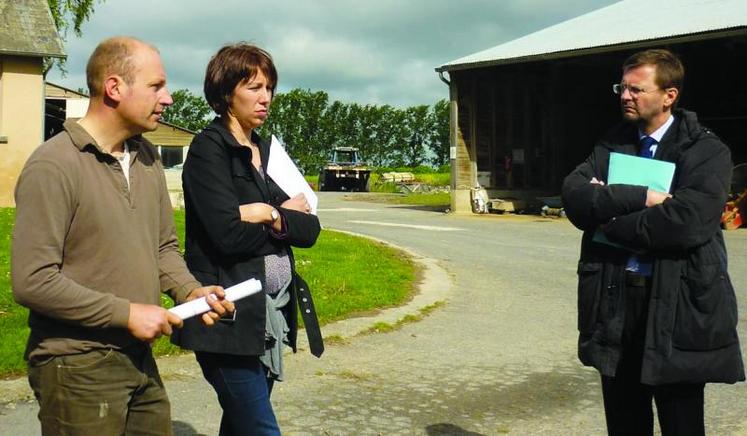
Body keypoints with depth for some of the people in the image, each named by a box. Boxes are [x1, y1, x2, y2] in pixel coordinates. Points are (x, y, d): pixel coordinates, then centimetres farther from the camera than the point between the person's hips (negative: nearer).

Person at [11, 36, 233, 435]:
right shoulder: (53, 166, -16)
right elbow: (32, 281, -21)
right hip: (76, 370, -7)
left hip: (140, 359, 7)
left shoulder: (147, 157, 8)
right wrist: (128, 313, -18)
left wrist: (190, 291, -4)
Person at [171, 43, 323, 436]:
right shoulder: (209, 148, -7)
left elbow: (310, 230, 6)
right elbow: (228, 234, -19)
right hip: (230, 315, -7)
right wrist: (286, 217, -3)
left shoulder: (269, 152, 14)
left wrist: (270, 216, -13)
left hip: (271, 315, 7)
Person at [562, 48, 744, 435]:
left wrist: (609, 221, -10)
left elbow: (687, 221, -21)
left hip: (677, 305, -4)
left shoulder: (707, 151, -6)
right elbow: (574, 196, -5)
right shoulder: (611, 145, 9)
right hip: (614, 301, 5)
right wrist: (638, 199, -18)